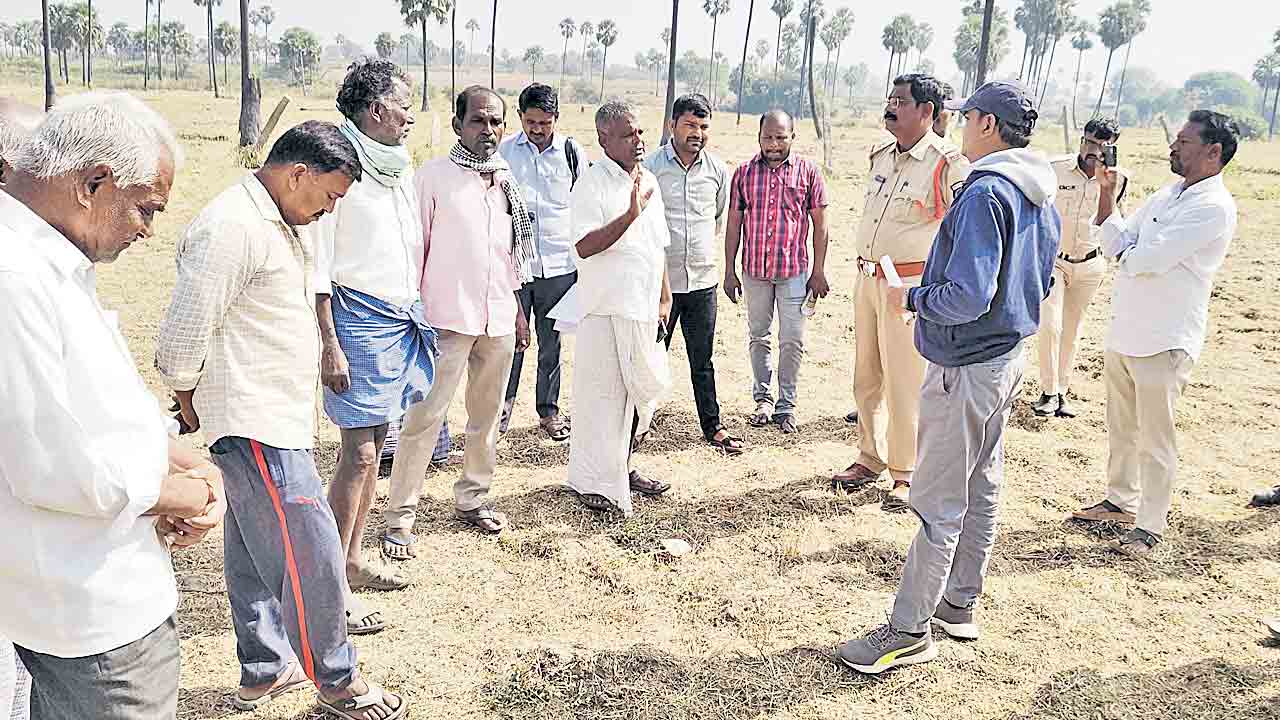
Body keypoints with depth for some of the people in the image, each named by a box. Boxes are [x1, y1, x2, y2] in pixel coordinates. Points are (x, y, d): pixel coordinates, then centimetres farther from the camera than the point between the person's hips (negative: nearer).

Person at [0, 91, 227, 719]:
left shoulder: (56, 265, 7)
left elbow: (111, 404, 15)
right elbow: (57, 471, -29)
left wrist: (186, 462, -1)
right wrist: (183, 493, -13)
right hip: (94, 617, -10)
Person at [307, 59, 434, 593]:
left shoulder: (399, 167, 15)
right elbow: (316, 264, -13)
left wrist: (416, 314, 17)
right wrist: (330, 344, -16)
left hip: (402, 320, 8)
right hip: (359, 321, -8)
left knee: (373, 444, 13)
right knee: (359, 452, -7)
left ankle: (354, 557, 24)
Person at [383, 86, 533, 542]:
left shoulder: (506, 181, 11)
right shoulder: (433, 176, -5)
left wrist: (518, 312, 18)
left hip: (498, 320, 6)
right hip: (449, 317, -6)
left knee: (487, 415, 14)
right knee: (425, 415, -6)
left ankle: (472, 499, 28)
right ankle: (400, 515, 3)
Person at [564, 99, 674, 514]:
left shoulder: (648, 181, 13)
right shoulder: (593, 183, -10)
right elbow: (584, 247, -21)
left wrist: (665, 298, 16)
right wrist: (631, 214, -27)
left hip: (645, 308, 7)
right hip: (605, 308, -7)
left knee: (647, 387, 13)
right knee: (602, 394, -1)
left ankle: (622, 466, 31)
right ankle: (594, 483, 11)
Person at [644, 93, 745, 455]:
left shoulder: (717, 170, 6)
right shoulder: (650, 166, -6)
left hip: (703, 280, 3)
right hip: (660, 279, -3)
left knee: (702, 360, 13)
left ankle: (713, 426, 23)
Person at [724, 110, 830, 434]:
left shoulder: (808, 173, -1)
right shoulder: (744, 173, 2)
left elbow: (820, 224, 2)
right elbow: (734, 224, 6)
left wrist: (819, 272, -1)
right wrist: (729, 272, 3)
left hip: (794, 271, -2)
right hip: (754, 270, 2)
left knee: (792, 340, 1)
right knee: (758, 337, 12)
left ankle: (786, 405, 12)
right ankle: (763, 398, 25)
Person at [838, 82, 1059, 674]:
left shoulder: (985, 193, -22)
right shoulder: (1041, 198, 9)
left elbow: (967, 297, -29)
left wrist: (912, 299, -13)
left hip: (963, 369, -10)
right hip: (1008, 360, 10)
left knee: (939, 503, -3)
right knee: (982, 488, 17)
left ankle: (909, 630, 6)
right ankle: (959, 603, 31)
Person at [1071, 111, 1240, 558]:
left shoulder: (1213, 207, -16)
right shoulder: (1168, 195, 12)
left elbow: (1149, 258, -23)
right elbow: (1116, 244, 9)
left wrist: (1125, 254, -2)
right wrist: (1106, 194, -2)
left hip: (1164, 343, -9)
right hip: (1124, 333, 9)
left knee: (1155, 439, 3)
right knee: (1120, 428, 20)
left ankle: (1150, 526, 15)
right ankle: (1120, 501, 37)